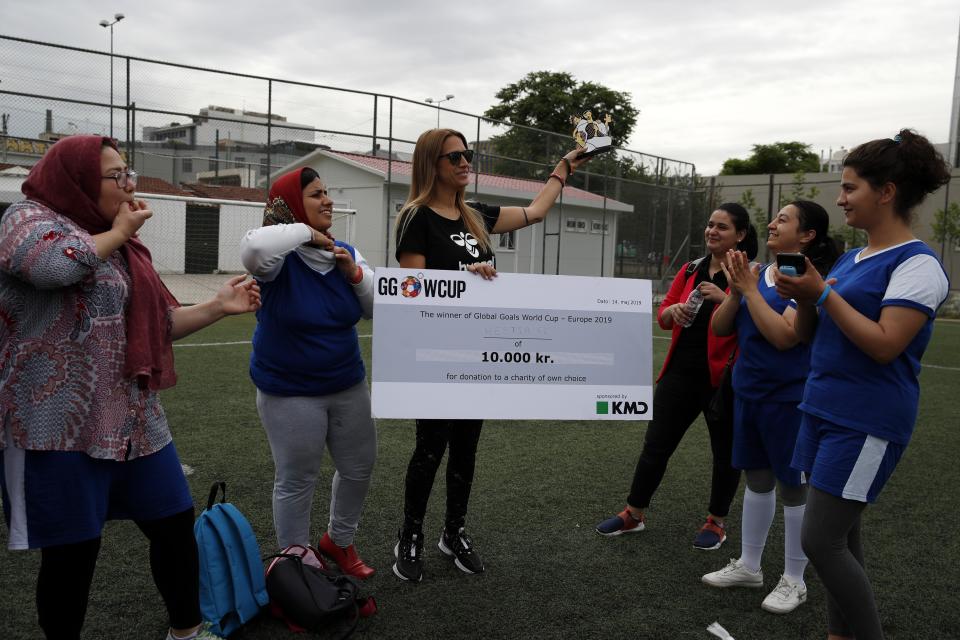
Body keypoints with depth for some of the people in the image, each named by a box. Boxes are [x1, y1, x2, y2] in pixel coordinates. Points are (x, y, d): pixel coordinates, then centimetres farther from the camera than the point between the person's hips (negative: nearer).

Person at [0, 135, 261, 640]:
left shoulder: (121, 247, 16)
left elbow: (159, 325, 19)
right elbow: (55, 264, -30)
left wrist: (218, 307, 7)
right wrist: (117, 233, -12)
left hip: (132, 418, 8)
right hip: (59, 424, -7)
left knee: (175, 522, 13)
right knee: (72, 552, 2)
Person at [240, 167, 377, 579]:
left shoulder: (344, 253, 2)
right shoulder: (280, 258, -16)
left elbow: (376, 310, 2)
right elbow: (252, 248, -41)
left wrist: (355, 274, -15)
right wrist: (305, 231, -26)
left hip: (348, 385, 6)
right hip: (290, 393, -6)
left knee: (359, 468, 17)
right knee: (296, 482, 5)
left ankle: (339, 541, 41)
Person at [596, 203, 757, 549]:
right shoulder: (690, 270, 9)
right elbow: (662, 316, 12)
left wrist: (726, 299, -27)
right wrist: (674, 311, -10)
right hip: (681, 372, 5)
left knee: (726, 451, 10)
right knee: (656, 444, 9)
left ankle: (716, 522, 29)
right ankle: (634, 514, 23)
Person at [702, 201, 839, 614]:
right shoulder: (757, 273, 4)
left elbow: (784, 336, -26)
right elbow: (720, 328, 4)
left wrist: (750, 289, -20)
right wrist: (736, 290, -12)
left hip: (788, 397, -7)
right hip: (748, 391, 7)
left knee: (792, 484, 6)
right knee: (757, 478, 16)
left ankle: (794, 580, 21)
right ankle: (748, 565, 30)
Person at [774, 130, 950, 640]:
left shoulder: (917, 265, -12)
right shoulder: (850, 258, 13)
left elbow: (884, 345, -21)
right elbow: (809, 335, 15)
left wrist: (822, 293, -20)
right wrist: (801, 298, -4)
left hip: (866, 422, -8)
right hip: (822, 410, 8)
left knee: (820, 541, -7)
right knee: (841, 537, 13)